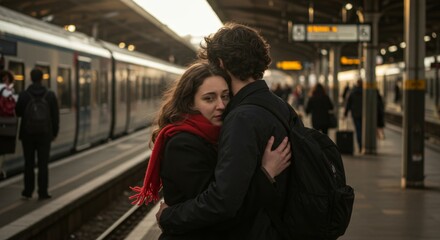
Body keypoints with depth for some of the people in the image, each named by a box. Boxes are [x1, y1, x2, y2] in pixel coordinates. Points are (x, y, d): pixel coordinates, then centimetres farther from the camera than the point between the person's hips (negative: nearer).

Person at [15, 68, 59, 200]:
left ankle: (28, 191, 10)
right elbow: (55, 116, -1)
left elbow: (18, 112, 5)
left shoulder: (24, 95, -7)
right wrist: (54, 132, 10)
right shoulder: (50, 95, -4)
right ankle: (42, 192, 2)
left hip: (28, 134, 0)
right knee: (43, 164, 3)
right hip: (44, 134, 0)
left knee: (29, 164, 9)